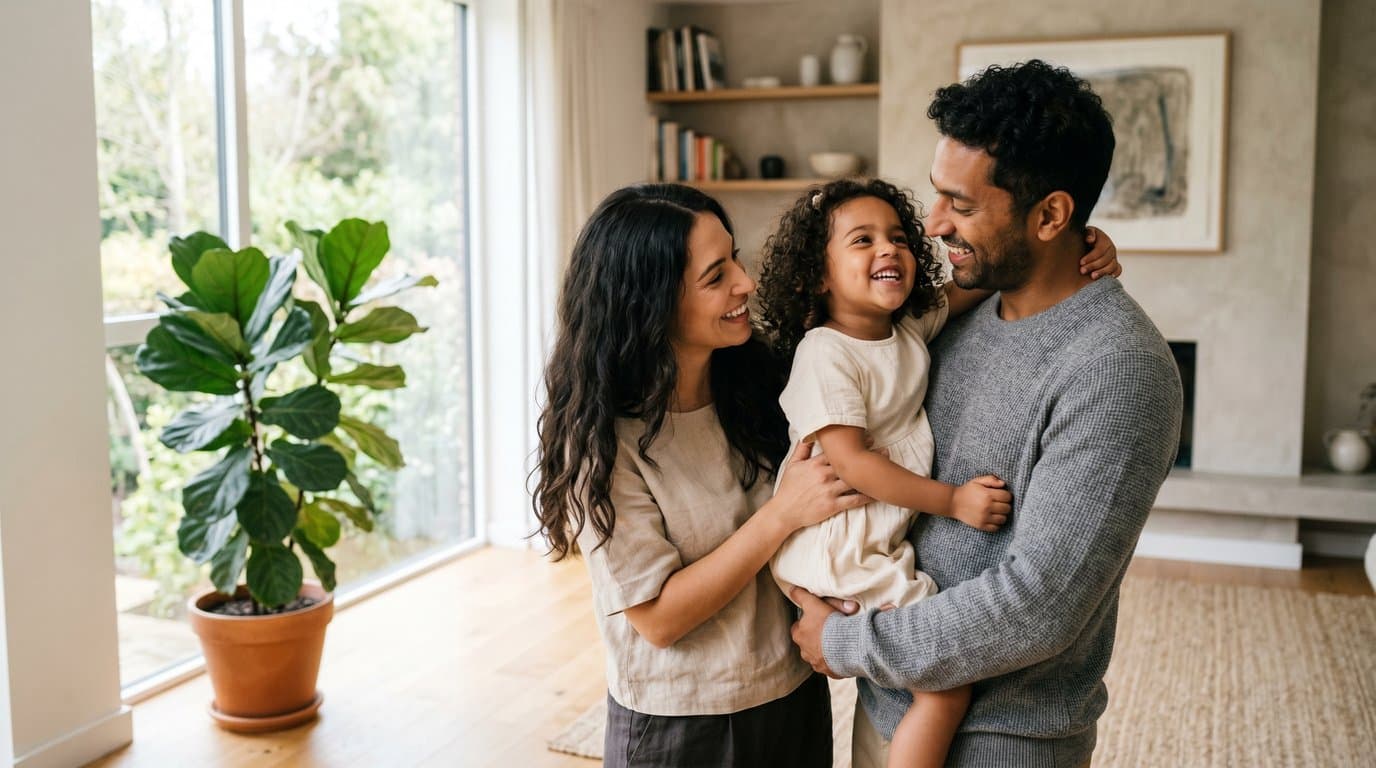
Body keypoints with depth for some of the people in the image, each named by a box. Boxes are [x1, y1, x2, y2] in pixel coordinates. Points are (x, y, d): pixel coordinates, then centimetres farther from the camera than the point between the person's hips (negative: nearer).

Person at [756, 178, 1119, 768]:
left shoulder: (913, 326, 5)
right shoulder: (826, 353, -17)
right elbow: (851, 461, -20)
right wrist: (954, 501, -19)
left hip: (889, 540, 8)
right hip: (837, 557, -8)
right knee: (947, 689, -9)